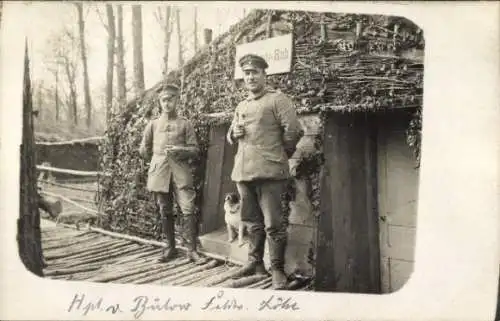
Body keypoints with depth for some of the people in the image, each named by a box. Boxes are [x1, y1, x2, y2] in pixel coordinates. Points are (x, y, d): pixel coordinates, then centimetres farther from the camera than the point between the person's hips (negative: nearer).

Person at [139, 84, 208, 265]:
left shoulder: (185, 124, 5)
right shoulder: (153, 124, 10)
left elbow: (194, 149, 3)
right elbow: (144, 150, 18)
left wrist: (179, 150, -13)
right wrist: (157, 159, 11)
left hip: (181, 172, -2)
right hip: (159, 173, 2)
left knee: (188, 210, -9)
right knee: (165, 212, 9)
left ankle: (192, 250, -3)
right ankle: (170, 248, 21)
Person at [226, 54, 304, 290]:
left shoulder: (277, 100, -2)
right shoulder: (241, 107, 20)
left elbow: (293, 131, -9)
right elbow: (230, 136, 28)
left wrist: (281, 155, 3)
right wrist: (234, 133, 5)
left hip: (269, 172, -7)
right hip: (243, 172, 7)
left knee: (273, 224, -4)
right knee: (252, 222, 16)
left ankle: (277, 270, 6)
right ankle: (255, 262, 28)